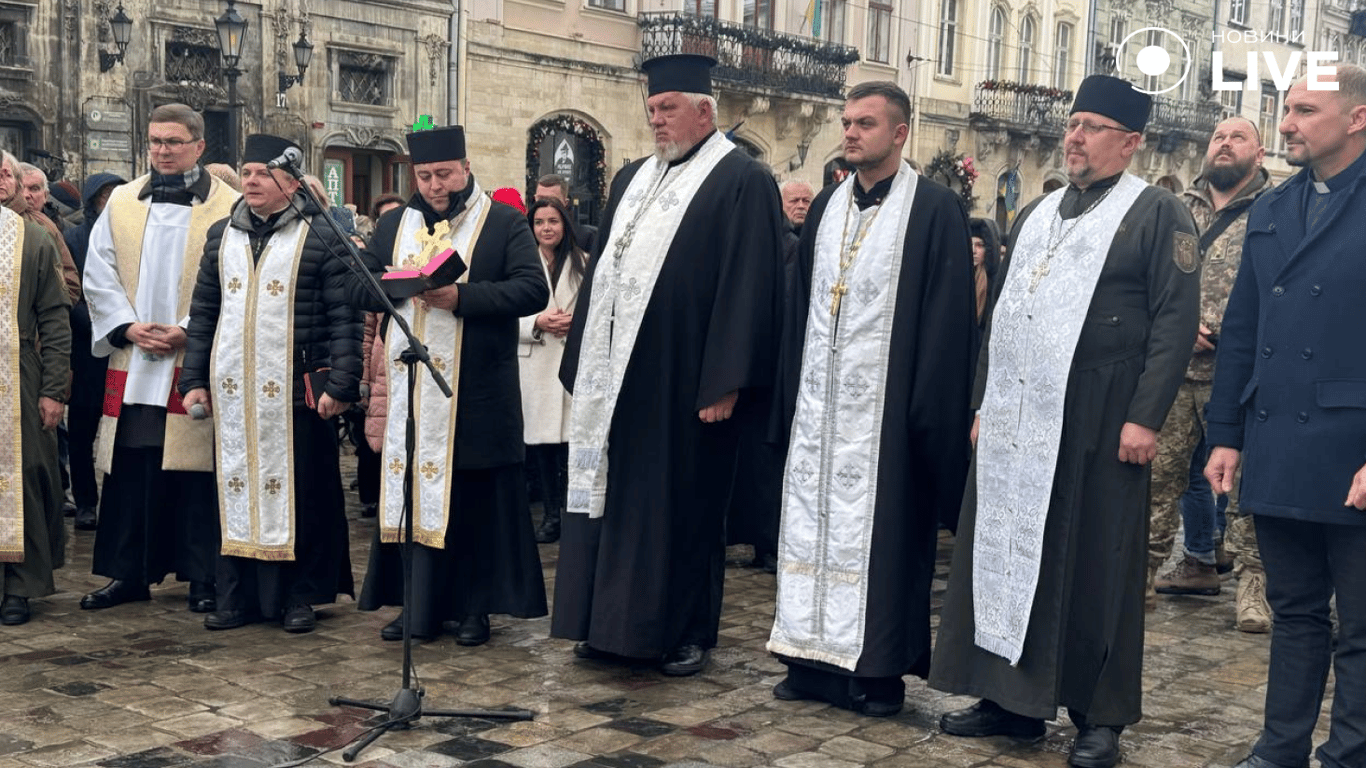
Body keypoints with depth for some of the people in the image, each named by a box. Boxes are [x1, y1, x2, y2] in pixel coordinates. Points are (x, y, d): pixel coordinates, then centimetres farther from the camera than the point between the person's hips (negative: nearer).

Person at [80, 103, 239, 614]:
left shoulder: (228, 206, -1)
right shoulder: (122, 202, 11)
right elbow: (98, 274, 9)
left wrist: (188, 330, -12)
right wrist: (127, 327, -5)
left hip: (198, 361, -4)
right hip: (132, 361, 4)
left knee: (196, 470, 0)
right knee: (129, 470, 7)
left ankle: (202, 579, 10)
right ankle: (129, 573, 18)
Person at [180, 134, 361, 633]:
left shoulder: (320, 238, -2)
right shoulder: (221, 237, 14)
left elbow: (345, 316, -6)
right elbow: (203, 313, 16)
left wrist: (341, 384, -13)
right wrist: (194, 379, 10)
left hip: (296, 391, -4)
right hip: (231, 392, 5)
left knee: (298, 493, 2)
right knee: (236, 487, 9)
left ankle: (299, 597, 12)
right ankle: (237, 595, 18)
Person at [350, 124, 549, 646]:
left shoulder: (504, 224, 1)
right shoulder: (394, 225, 14)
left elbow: (533, 289, -11)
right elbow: (358, 290, 10)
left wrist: (462, 296, -21)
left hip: (476, 396, -4)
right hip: (408, 392, 4)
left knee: (476, 500, 2)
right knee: (411, 493, 7)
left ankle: (475, 607, 12)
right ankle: (416, 604, 16)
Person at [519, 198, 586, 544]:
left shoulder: (583, 264, 6)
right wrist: (538, 323, -12)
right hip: (535, 363, 1)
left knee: (572, 439, -6)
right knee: (541, 443, 3)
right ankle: (550, 514, 13)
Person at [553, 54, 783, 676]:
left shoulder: (742, 182, -7)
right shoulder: (632, 179, 15)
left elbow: (747, 290, -14)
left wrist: (724, 385, -18)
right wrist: (583, 363, 13)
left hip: (683, 383, -7)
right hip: (617, 377, 7)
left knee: (683, 503, 3)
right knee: (615, 493, 10)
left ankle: (688, 633, 15)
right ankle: (612, 623, 22)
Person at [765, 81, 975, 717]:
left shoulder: (934, 209, -5)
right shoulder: (828, 205, 14)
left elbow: (946, 317, -9)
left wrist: (928, 410, -14)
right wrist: (792, 389, 10)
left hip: (885, 402, -6)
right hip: (819, 397, 6)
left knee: (880, 529, -1)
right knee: (813, 519, 8)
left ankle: (879, 670, 9)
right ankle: (814, 659, 18)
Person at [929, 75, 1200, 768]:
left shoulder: (1157, 213, -2)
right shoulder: (1036, 215, 17)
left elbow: (1176, 320, -9)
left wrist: (1145, 417, -16)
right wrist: (985, 401, 14)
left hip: (1098, 424, -6)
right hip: (1017, 419, 6)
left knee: (1094, 567, 2)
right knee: (1006, 550, 8)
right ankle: (1011, 696, 20)